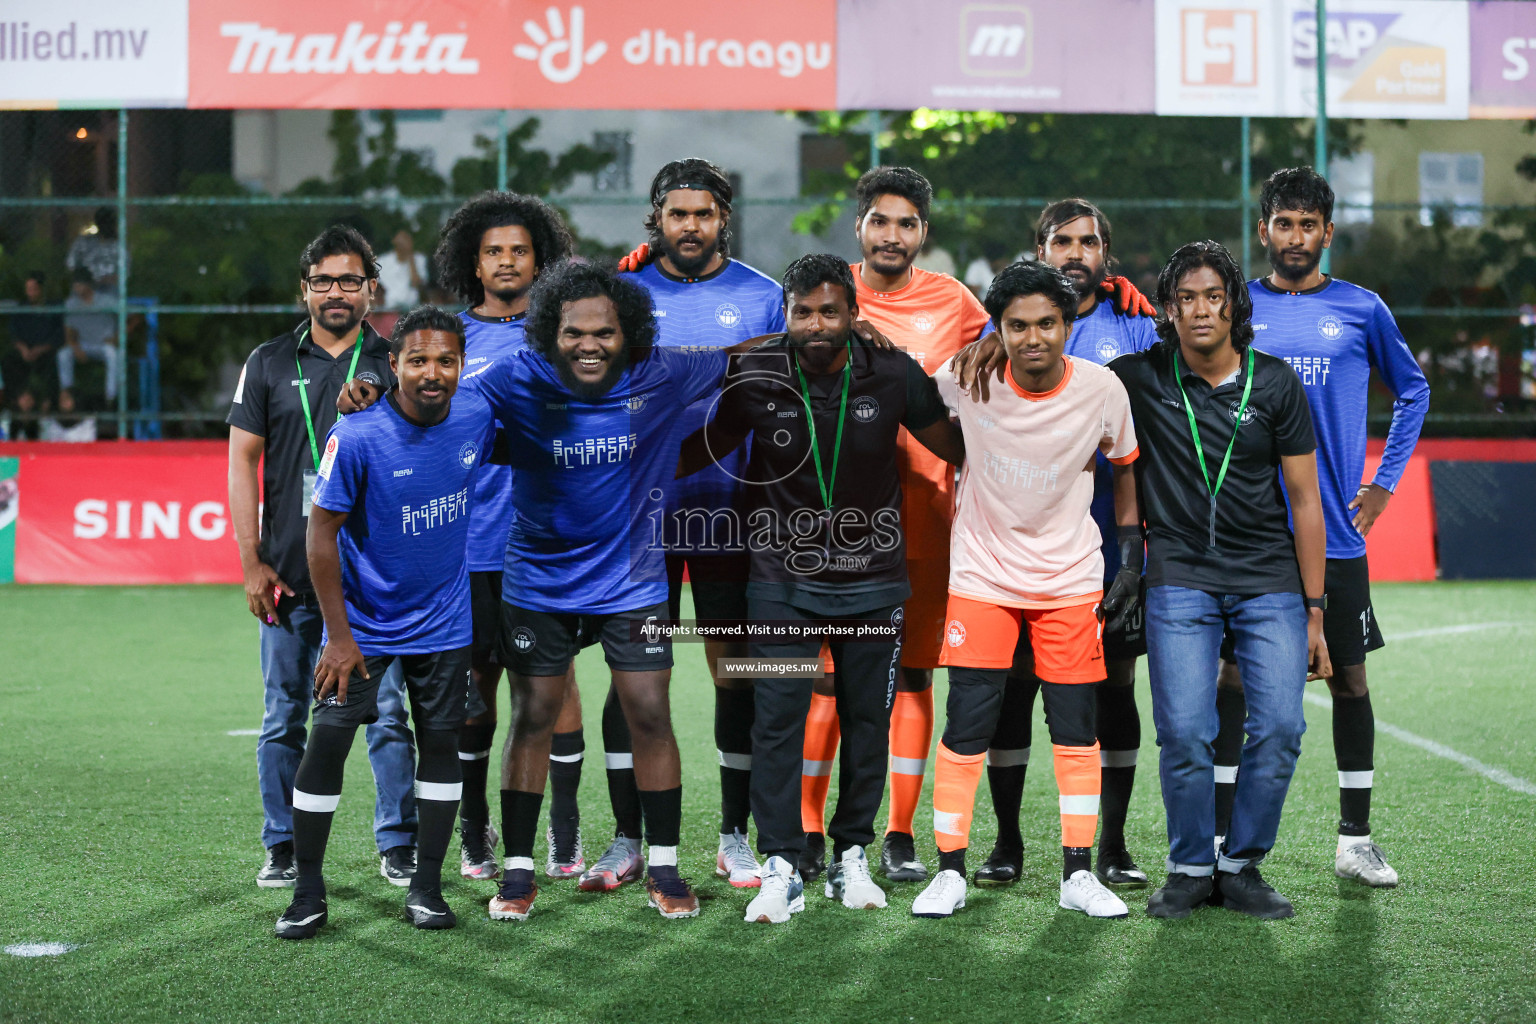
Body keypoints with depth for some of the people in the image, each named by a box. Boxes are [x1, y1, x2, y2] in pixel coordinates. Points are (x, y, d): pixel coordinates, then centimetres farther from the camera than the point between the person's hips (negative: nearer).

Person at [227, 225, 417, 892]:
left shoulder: (393, 364, 6)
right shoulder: (270, 364, 7)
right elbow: (243, 460, 6)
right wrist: (251, 561, -1)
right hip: (288, 577, 1)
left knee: (387, 712, 0)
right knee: (284, 717, 7)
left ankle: (398, 845, 10)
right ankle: (282, 848, 18)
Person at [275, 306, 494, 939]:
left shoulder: (477, 420, -9)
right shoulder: (356, 437, -21)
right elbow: (321, 532, -15)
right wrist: (339, 636, -14)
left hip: (443, 620, 4)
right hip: (363, 621, -4)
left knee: (440, 742, 7)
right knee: (326, 742, -7)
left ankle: (427, 887, 18)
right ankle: (308, 894, 5)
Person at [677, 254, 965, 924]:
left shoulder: (893, 374, -9)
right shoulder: (756, 376, -9)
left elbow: (956, 448, 6)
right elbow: (701, 449, 5)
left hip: (873, 578, 1)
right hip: (784, 577, -1)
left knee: (867, 718, 9)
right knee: (777, 719, -5)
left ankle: (851, 857, 23)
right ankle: (781, 868, 3)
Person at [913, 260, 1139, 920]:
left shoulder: (1102, 389, -9)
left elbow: (1125, 466, 6)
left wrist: (1132, 554, 3)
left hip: (1072, 580, 1)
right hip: (982, 576, -1)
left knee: (1077, 732, 3)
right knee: (967, 729, -4)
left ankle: (1078, 874, 14)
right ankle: (950, 872, 8)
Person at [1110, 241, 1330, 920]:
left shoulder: (1275, 384, 2)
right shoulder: (1141, 378, 0)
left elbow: (1305, 499, 5)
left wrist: (1314, 611, 3)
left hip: (1270, 582, 1)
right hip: (1179, 581, -1)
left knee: (1280, 729, -9)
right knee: (1184, 733, -11)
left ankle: (1242, 866, 10)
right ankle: (1189, 869, 9)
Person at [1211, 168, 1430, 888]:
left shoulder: (1361, 310, 4)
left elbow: (1412, 391, 18)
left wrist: (1385, 481, 10)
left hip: (1336, 532, 1)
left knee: (1349, 676, 6)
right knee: (1232, 675, 0)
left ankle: (1355, 838, 18)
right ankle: (1216, 839, 9)